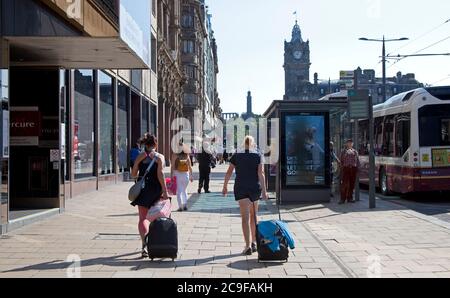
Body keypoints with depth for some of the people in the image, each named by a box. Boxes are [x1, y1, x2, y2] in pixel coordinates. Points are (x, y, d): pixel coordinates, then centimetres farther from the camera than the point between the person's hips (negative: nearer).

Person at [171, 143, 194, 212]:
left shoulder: (175, 155, -7)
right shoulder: (187, 155, 2)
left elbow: (172, 166, -9)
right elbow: (190, 167, 5)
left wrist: (172, 175, -6)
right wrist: (191, 176, 11)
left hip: (177, 174, -3)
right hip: (186, 174, 3)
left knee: (179, 191, 2)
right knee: (184, 190, 17)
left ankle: (180, 206, -3)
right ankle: (185, 205, 11)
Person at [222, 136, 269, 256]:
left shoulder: (236, 156, 2)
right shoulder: (258, 156, 0)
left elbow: (229, 172, 2)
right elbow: (261, 173, -9)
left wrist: (225, 187, 12)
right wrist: (264, 190, -10)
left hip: (241, 188, -1)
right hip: (255, 188, 1)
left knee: (245, 217, -5)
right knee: (253, 216, 18)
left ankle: (248, 246, -13)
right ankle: (254, 243, 24)